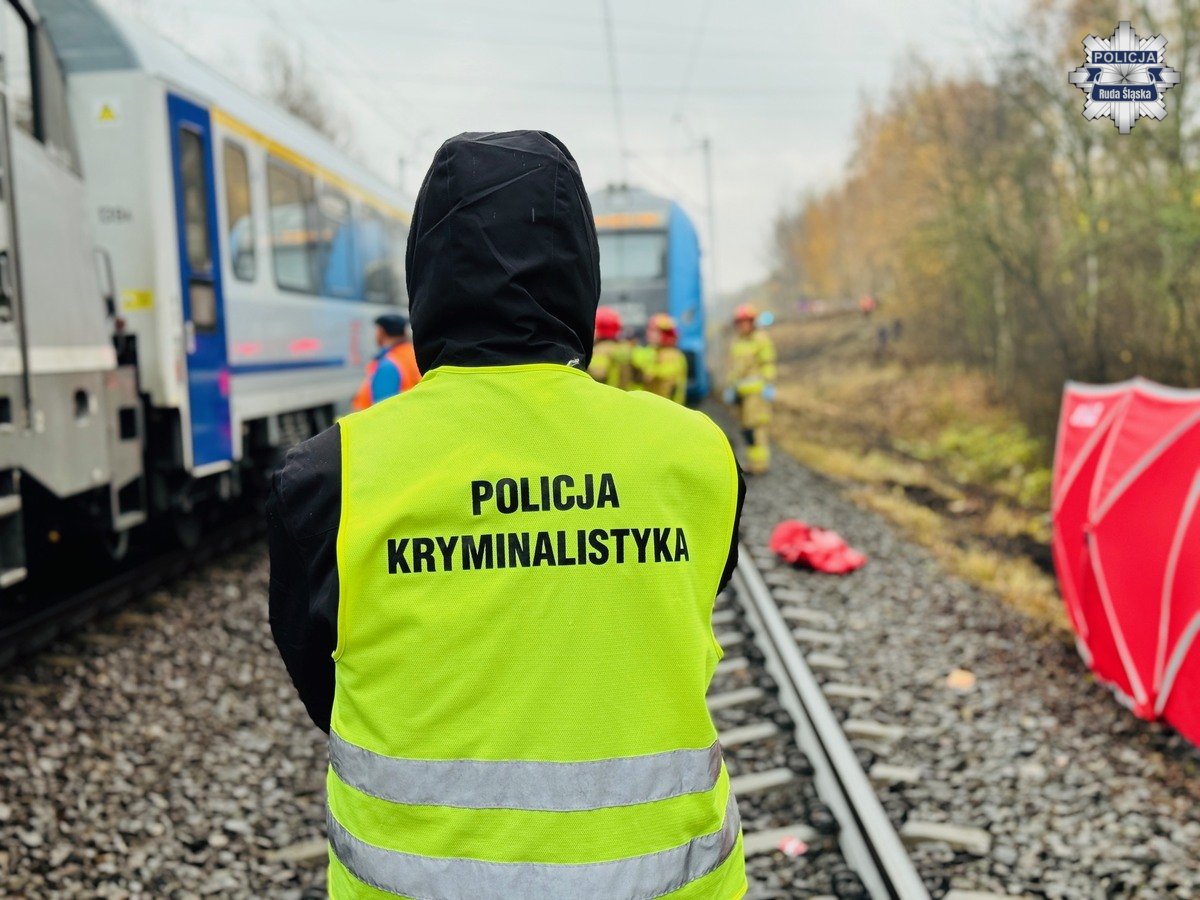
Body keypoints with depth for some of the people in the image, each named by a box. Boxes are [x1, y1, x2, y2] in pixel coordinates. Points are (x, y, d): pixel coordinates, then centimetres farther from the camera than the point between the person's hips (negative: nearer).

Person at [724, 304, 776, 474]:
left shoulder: (761, 339, -5)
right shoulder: (736, 342, 17)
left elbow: (768, 365, -9)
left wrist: (769, 386, -14)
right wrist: (730, 388, 18)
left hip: (757, 389, -7)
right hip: (741, 390, 7)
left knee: (756, 424, -11)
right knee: (746, 427, 8)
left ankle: (760, 462, -9)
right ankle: (754, 460, 14)